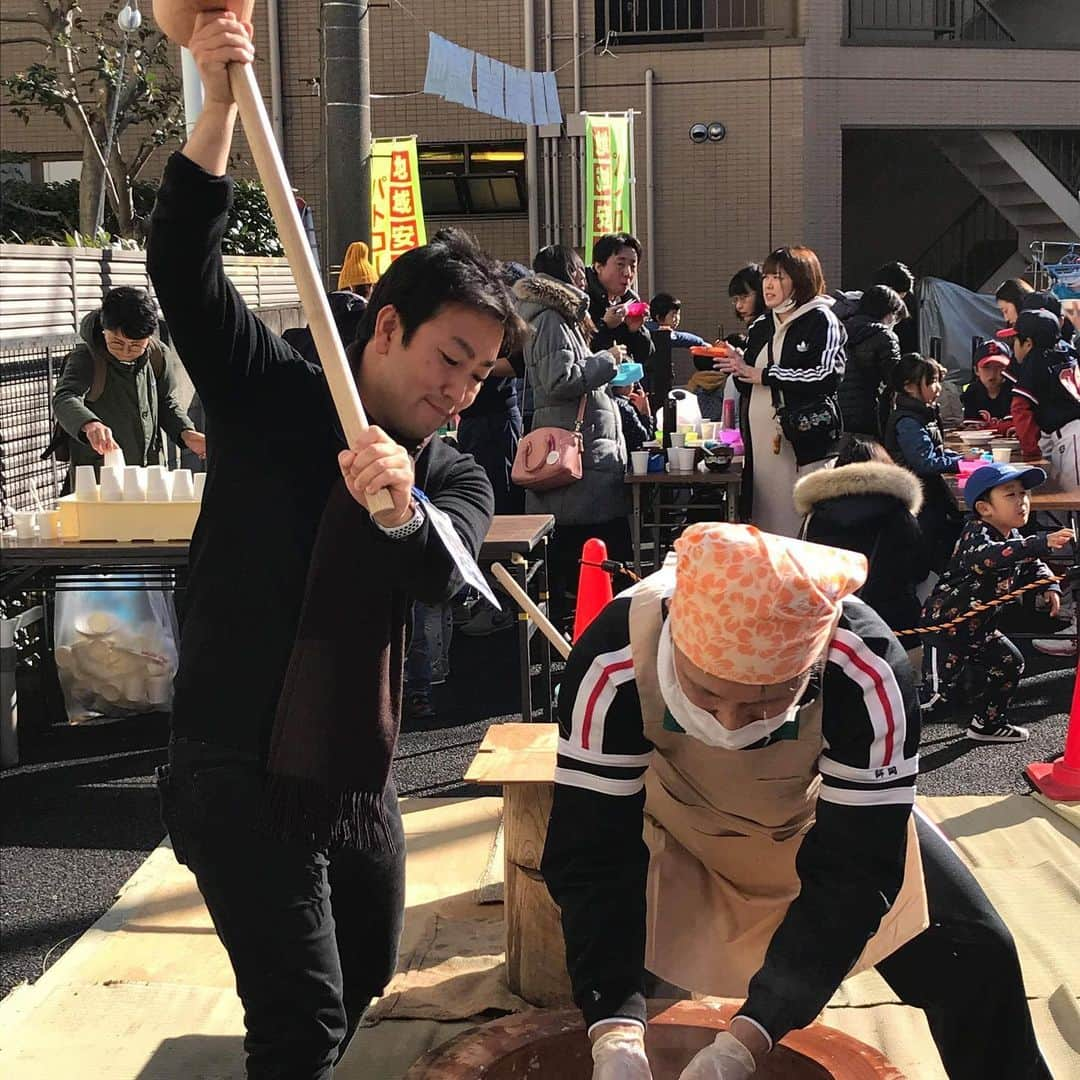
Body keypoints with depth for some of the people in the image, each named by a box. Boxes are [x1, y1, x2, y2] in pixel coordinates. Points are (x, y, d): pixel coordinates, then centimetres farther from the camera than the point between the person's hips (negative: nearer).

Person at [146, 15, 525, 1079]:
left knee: (363, 986, 20)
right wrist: (220, 103, -27)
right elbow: (182, 266, -17)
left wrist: (397, 509, -43)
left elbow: (441, 572, -21)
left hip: (360, 779, 5)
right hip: (238, 774, -5)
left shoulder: (454, 480, 2)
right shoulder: (276, 400, -4)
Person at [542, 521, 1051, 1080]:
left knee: (976, 958, -6)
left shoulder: (870, 676, -37)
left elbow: (851, 873, -31)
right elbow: (590, 855, -29)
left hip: (836, 815, 0)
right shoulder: (612, 662, -36)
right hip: (675, 822, 1)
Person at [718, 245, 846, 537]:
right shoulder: (760, 328, 20)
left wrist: (764, 375, -11)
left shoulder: (820, 319, -1)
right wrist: (739, 365, 2)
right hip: (761, 442, 6)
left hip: (805, 441, -6)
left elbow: (828, 375, -16)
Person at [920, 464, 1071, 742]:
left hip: (979, 627, 10)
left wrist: (1049, 586, 0)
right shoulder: (976, 535, -25)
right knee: (939, 694, -11)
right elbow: (992, 555, -48)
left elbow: (1033, 566, 21)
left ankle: (987, 724, 35)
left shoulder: (1013, 538, 5)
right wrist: (1042, 543, -59)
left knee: (1009, 665, 19)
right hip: (945, 625, -10)